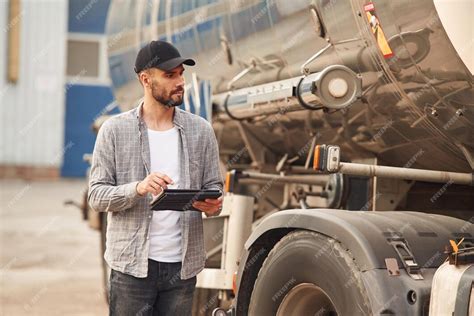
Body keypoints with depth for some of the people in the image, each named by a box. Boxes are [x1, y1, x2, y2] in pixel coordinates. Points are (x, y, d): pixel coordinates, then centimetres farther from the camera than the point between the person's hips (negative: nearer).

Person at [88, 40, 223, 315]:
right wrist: (138, 189, -22)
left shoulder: (201, 130, 6)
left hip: (183, 265, 3)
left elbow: (214, 186, 10)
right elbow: (97, 195, -3)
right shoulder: (115, 130, -1)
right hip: (133, 264, -2)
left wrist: (213, 204, -13)